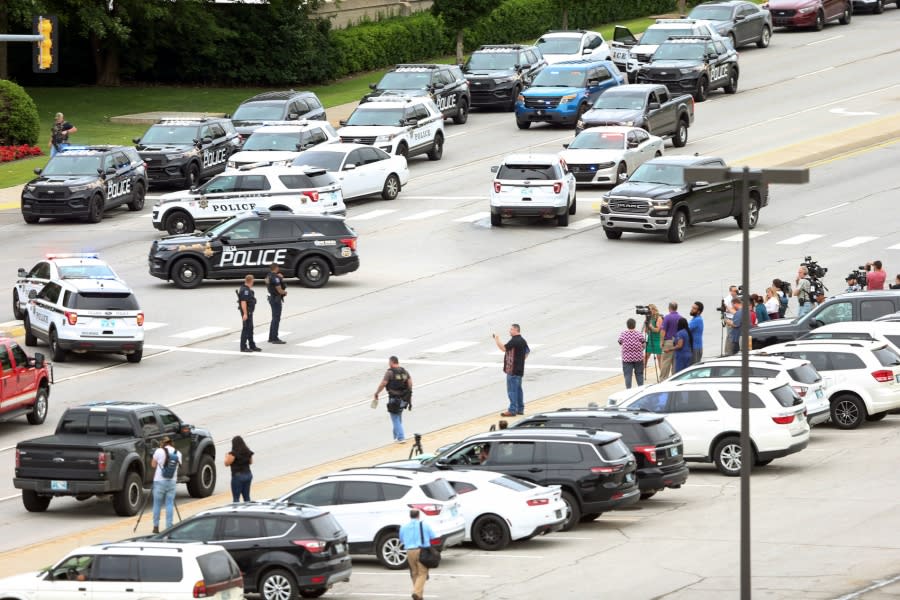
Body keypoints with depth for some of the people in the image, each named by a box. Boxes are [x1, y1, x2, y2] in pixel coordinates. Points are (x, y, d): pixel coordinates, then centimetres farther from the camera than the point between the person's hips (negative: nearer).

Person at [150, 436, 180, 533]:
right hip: (172, 481, 3)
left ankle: (156, 526, 9)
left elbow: (153, 465, 3)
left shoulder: (159, 451, -6)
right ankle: (169, 527, -1)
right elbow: (178, 466, 10)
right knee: (170, 504, 4)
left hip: (159, 481, -3)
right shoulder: (178, 454, 5)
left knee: (157, 504, 7)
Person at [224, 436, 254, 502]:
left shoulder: (233, 454, -16)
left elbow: (227, 463, -8)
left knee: (236, 498, -2)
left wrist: (226, 457, 11)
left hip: (238, 476, -6)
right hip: (248, 475, 6)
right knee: (247, 497, 14)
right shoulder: (248, 452, 4)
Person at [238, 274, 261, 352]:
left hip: (249, 311, 11)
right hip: (247, 311, -11)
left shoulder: (247, 289, 12)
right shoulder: (245, 290, -20)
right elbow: (243, 302, -26)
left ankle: (252, 346, 24)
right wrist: (245, 313, -28)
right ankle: (243, 347, -3)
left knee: (250, 328, 16)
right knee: (246, 328, -6)